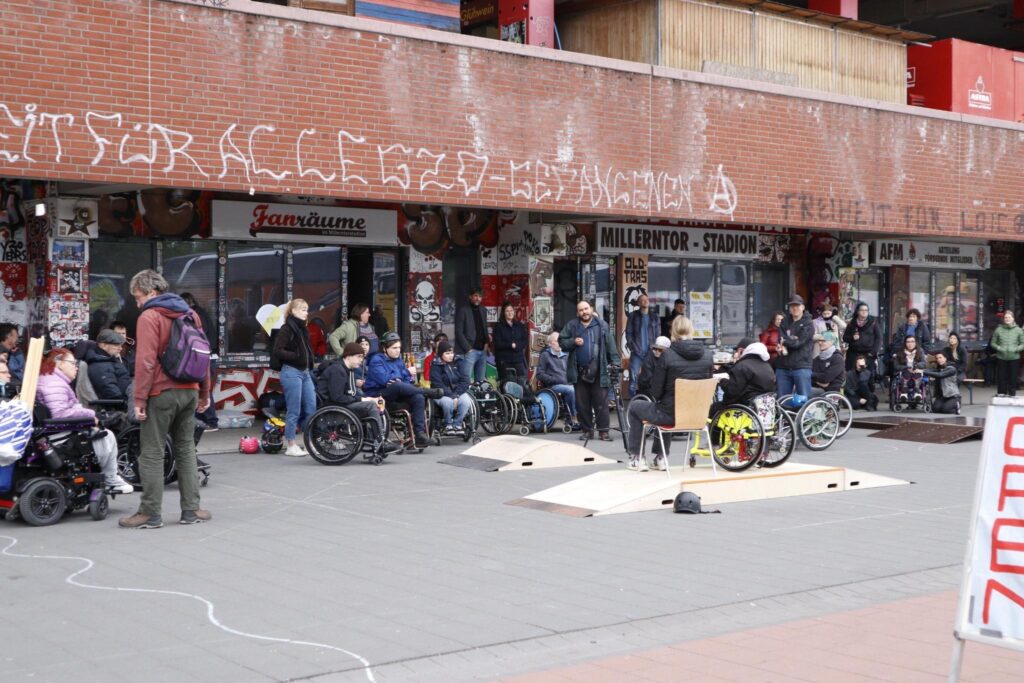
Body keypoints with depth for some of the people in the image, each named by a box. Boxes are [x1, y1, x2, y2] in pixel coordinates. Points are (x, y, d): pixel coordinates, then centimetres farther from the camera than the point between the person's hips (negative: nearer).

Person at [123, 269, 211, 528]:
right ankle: (191, 509, 13)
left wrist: (139, 399, -13)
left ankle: (150, 513, 1)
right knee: (185, 449, 13)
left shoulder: (149, 317, -9)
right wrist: (204, 392, 20)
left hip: (161, 393, -7)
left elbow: (145, 361, -15)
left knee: (152, 453, 0)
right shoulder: (190, 314, 12)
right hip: (189, 391, 7)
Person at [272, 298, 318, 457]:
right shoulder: (286, 329, -9)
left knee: (311, 408, 8)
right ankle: (291, 446, 6)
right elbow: (277, 351, -16)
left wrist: (310, 368, 10)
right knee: (294, 411, -3)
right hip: (291, 372, -8)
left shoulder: (303, 329, 16)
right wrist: (296, 356, -19)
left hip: (305, 372, 8)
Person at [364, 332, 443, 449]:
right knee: (396, 386, -39)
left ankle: (419, 434, -30)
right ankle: (428, 392, -23)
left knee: (418, 397, -24)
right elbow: (384, 380, -19)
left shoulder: (398, 359, 18)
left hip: (396, 395, 6)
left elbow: (407, 379, 13)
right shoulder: (377, 360, -5)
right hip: (378, 394, -6)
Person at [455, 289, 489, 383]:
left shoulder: (482, 311, 17)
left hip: (482, 351, 6)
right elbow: (458, 332, -8)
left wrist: (486, 342, 6)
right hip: (469, 351, -6)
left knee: (481, 382, 5)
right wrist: (468, 349, -13)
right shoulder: (462, 310, -3)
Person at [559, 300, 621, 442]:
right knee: (582, 403, 6)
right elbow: (561, 341, 7)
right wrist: (573, 342, -11)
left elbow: (610, 345, 1)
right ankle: (587, 430, 16)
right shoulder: (571, 326, 7)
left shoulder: (601, 325, 3)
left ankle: (603, 431, 3)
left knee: (601, 402, -2)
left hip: (598, 371, -2)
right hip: (579, 371, 2)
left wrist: (615, 362, -7)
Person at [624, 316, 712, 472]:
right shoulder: (707, 354, -4)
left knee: (634, 407, 23)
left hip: (671, 415, -5)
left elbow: (656, 391, -12)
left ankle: (637, 459, 24)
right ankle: (661, 458, 39)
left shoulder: (668, 354, -17)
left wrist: (657, 398, 11)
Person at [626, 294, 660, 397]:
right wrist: (633, 347, -8)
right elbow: (628, 333, 3)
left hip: (650, 353, 1)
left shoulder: (654, 317, 12)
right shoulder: (633, 316, 7)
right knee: (633, 377, -7)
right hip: (636, 353, -1)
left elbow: (658, 335, 8)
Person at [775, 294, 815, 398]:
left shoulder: (808, 323, 1)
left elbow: (799, 342, -11)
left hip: (801, 367, -4)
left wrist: (785, 342, -3)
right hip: (783, 367, 4)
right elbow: (781, 340, 0)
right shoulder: (785, 321, 15)